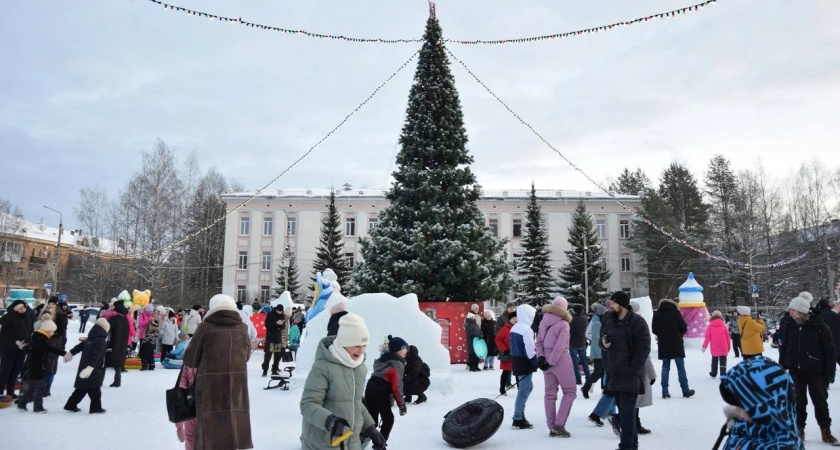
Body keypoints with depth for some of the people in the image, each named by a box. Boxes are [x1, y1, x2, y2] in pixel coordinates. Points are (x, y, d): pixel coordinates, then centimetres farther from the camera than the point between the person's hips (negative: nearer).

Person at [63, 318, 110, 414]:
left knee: (81, 388, 19)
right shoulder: (101, 341, -18)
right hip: (94, 371, -9)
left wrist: (71, 353, 39)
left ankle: (71, 405, 25)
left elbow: (79, 346, 23)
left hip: (84, 368, 9)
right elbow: (96, 355, -28)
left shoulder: (89, 339, 9)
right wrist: (91, 367, -36)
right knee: (95, 390, 0)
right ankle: (96, 407, 4)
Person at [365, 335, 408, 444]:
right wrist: (401, 404, -6)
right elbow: (397, 386, -12)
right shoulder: (397, 363, -9)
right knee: (388, 419, 6)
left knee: (372, 419, 14)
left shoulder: (383, 358, 18)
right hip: (381, 392, -8)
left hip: (370, 388, 8)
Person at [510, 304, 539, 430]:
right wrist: (537, 361, -6)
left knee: (527, 387, 20)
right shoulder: (527, 329, -18)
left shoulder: (514, 328, 11)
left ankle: (520, 415, 22)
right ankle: (518, 420, 3)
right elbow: (530, 350, -19)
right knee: (523, 391, -2)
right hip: (525, 362, -9)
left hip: (516, 361, 9)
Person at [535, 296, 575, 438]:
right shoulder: (563, 324, -13)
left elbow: (539, 342, 3)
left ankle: (552, 427, 14)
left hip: (546, 360, 6)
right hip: (560, 361, -6)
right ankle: (559, 424, -1)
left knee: (550, 394, 11)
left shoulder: (543, 322, 4)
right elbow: (559, 347, -19)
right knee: (570, 391, 6)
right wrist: (551, 362, -15)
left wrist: (541, 357, -3)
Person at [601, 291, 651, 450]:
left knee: (627, 412, -6)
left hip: (629, 376, -7)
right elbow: (604, 342, 21)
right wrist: (603, 344, -4)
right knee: (623, 410, 14)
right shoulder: (609, 321, 11)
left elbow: (643, 348, -13)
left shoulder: (637, 321, -10)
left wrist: (632, 369, -17)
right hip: (614, 374, 7)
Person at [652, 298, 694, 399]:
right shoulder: (675, 312, -7)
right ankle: (685, 390, 9)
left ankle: (665, 391, 3)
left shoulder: (656, 314, 2)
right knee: (681, 367, 5)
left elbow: (654, 330, 4)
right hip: (676, 345, -3)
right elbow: (684, 328, -4)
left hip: (663, 345, 3)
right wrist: (678, 335, 14)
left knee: (665, 367, 7)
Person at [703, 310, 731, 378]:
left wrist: (704, 346, 1)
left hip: (714, 348, 1)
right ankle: (723, 374, -10)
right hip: (723, 348, -1)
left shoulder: (710, 326, -4)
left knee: (714, 360, 18)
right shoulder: (724, 325, -2)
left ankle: (713, 374, 28)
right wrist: (729, 347, 13)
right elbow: (727, 337, 2)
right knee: (723, 361, 1)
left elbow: (707, 337, -6)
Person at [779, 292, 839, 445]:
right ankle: (799, 429, 21)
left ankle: (826, 431, 23)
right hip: (795, 370, 3)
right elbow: (784, 347, 6)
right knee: (798, 401, 9)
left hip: (815, 370, -3)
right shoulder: (790, 325, -3)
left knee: (820, 400, 8)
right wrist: (782, 367, 7)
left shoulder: (820, 326, -13)